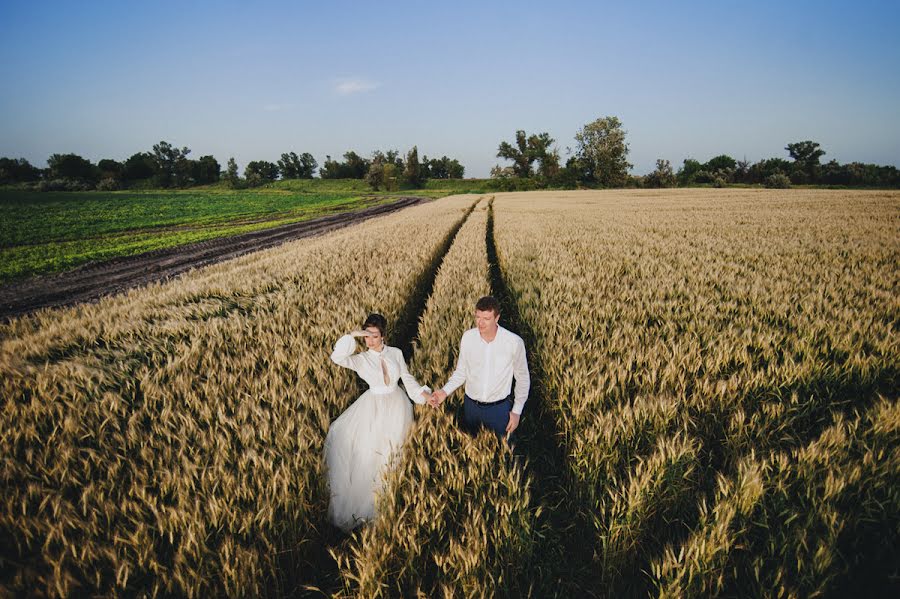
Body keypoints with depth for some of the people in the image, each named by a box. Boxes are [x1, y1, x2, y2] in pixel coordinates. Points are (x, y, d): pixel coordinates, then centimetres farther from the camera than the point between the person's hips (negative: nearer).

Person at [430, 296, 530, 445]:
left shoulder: (514, 342, -19)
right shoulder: (467, 337, -11)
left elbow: (522, 378, -4)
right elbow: (461, 372, 1)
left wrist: (517, 411, -3)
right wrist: (445, 391, -14)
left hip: (499, 408, -2)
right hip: (471, 406, 2)